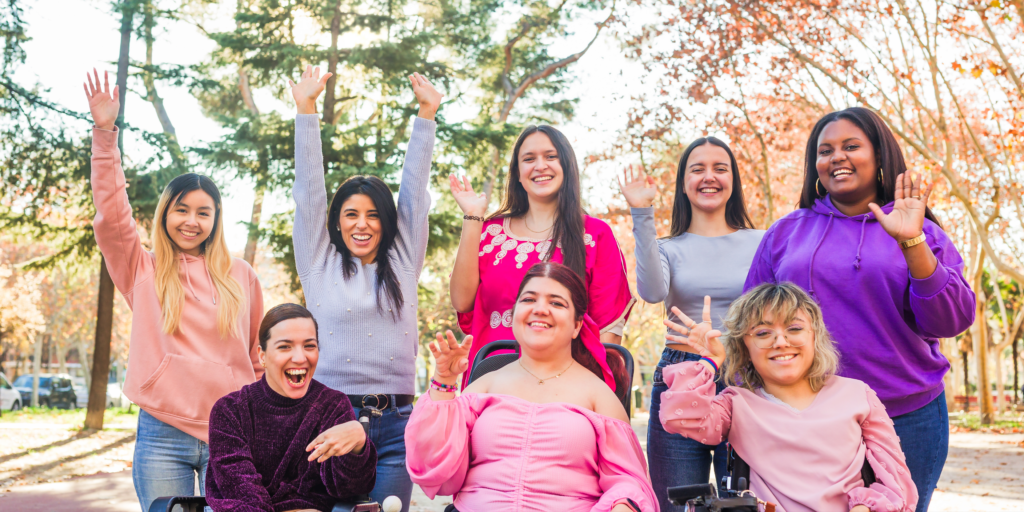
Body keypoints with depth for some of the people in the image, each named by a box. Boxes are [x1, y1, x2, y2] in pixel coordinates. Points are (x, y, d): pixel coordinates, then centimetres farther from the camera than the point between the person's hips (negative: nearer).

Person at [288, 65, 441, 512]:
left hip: (394, 424, 1)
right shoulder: (320, 265, 9)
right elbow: (309, 191, 6)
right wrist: (305, 111, 3)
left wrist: (426, 114, 8)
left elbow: (414, 190, 9)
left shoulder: (402, 265, 12)